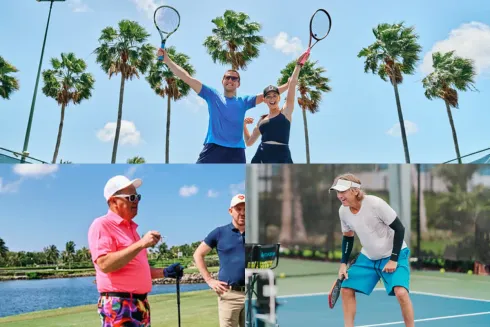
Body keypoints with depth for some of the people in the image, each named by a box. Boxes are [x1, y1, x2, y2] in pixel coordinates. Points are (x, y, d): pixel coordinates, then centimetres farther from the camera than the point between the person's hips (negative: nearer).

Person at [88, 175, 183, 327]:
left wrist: (164, 272, 12)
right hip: (118, 305, -9)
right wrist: (140, 244, -24)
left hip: (141, 304, 9)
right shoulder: (102, 225, -8)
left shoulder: (131, 228, 18)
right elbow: (104, 264, -22)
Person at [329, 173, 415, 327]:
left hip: (394, 255, -6)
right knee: (346, 289, -1)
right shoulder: (343, 211, -10)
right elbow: (347, 237, 8)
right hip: (367, 257, 6)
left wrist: (393, 259, -20)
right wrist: (343, 263, 1)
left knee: (401, 292, -24)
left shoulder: (376, 203, -28)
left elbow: (399, 229, -19)